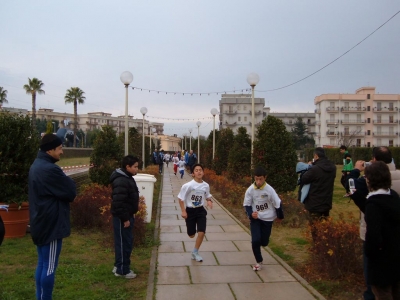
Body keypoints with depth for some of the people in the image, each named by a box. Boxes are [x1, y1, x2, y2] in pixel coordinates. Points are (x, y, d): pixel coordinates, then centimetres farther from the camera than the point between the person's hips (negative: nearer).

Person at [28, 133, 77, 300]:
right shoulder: (50, 169, -22)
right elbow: (71, 192, -15)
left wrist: (64, 181, 4)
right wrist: (69, 182, 3)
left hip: (40, 222, 10)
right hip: (51, 223, -10)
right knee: (49, 266, 0)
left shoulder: (36, 166, 11)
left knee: (42, 264, 16)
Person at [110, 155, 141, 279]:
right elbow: (118, 202, -27)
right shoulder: (121, 181, -23)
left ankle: (119, 266, 29)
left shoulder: (127, 178, 11)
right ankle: (122, 270, 12)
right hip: (122, 218, -11)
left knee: (126, 242, 18)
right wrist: (125, 219, -23)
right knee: (124, 243, 0)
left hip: (127, 215, 11)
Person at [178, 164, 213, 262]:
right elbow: (181, 198, -10)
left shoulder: (206, 185, -5)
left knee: (201, 233, -8)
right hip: (190, 211, -2)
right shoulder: (188, 185, -18)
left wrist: (209, 201, -7)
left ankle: (195, 252, 12)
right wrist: (183, 211, -14)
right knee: (191, 235, 6)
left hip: (201, 210, 3)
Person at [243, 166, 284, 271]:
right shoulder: (250, 189, -14)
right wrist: (251, 214, -21)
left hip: (267, 218, 0)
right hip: (255, 218, 0)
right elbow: (246, 204, -3)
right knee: (255, 240, -12)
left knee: (264, 242, 6)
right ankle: (259, 261, 11)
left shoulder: (269, 189, -19)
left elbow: (278, 203, -6)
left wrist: (280, 216, 5)